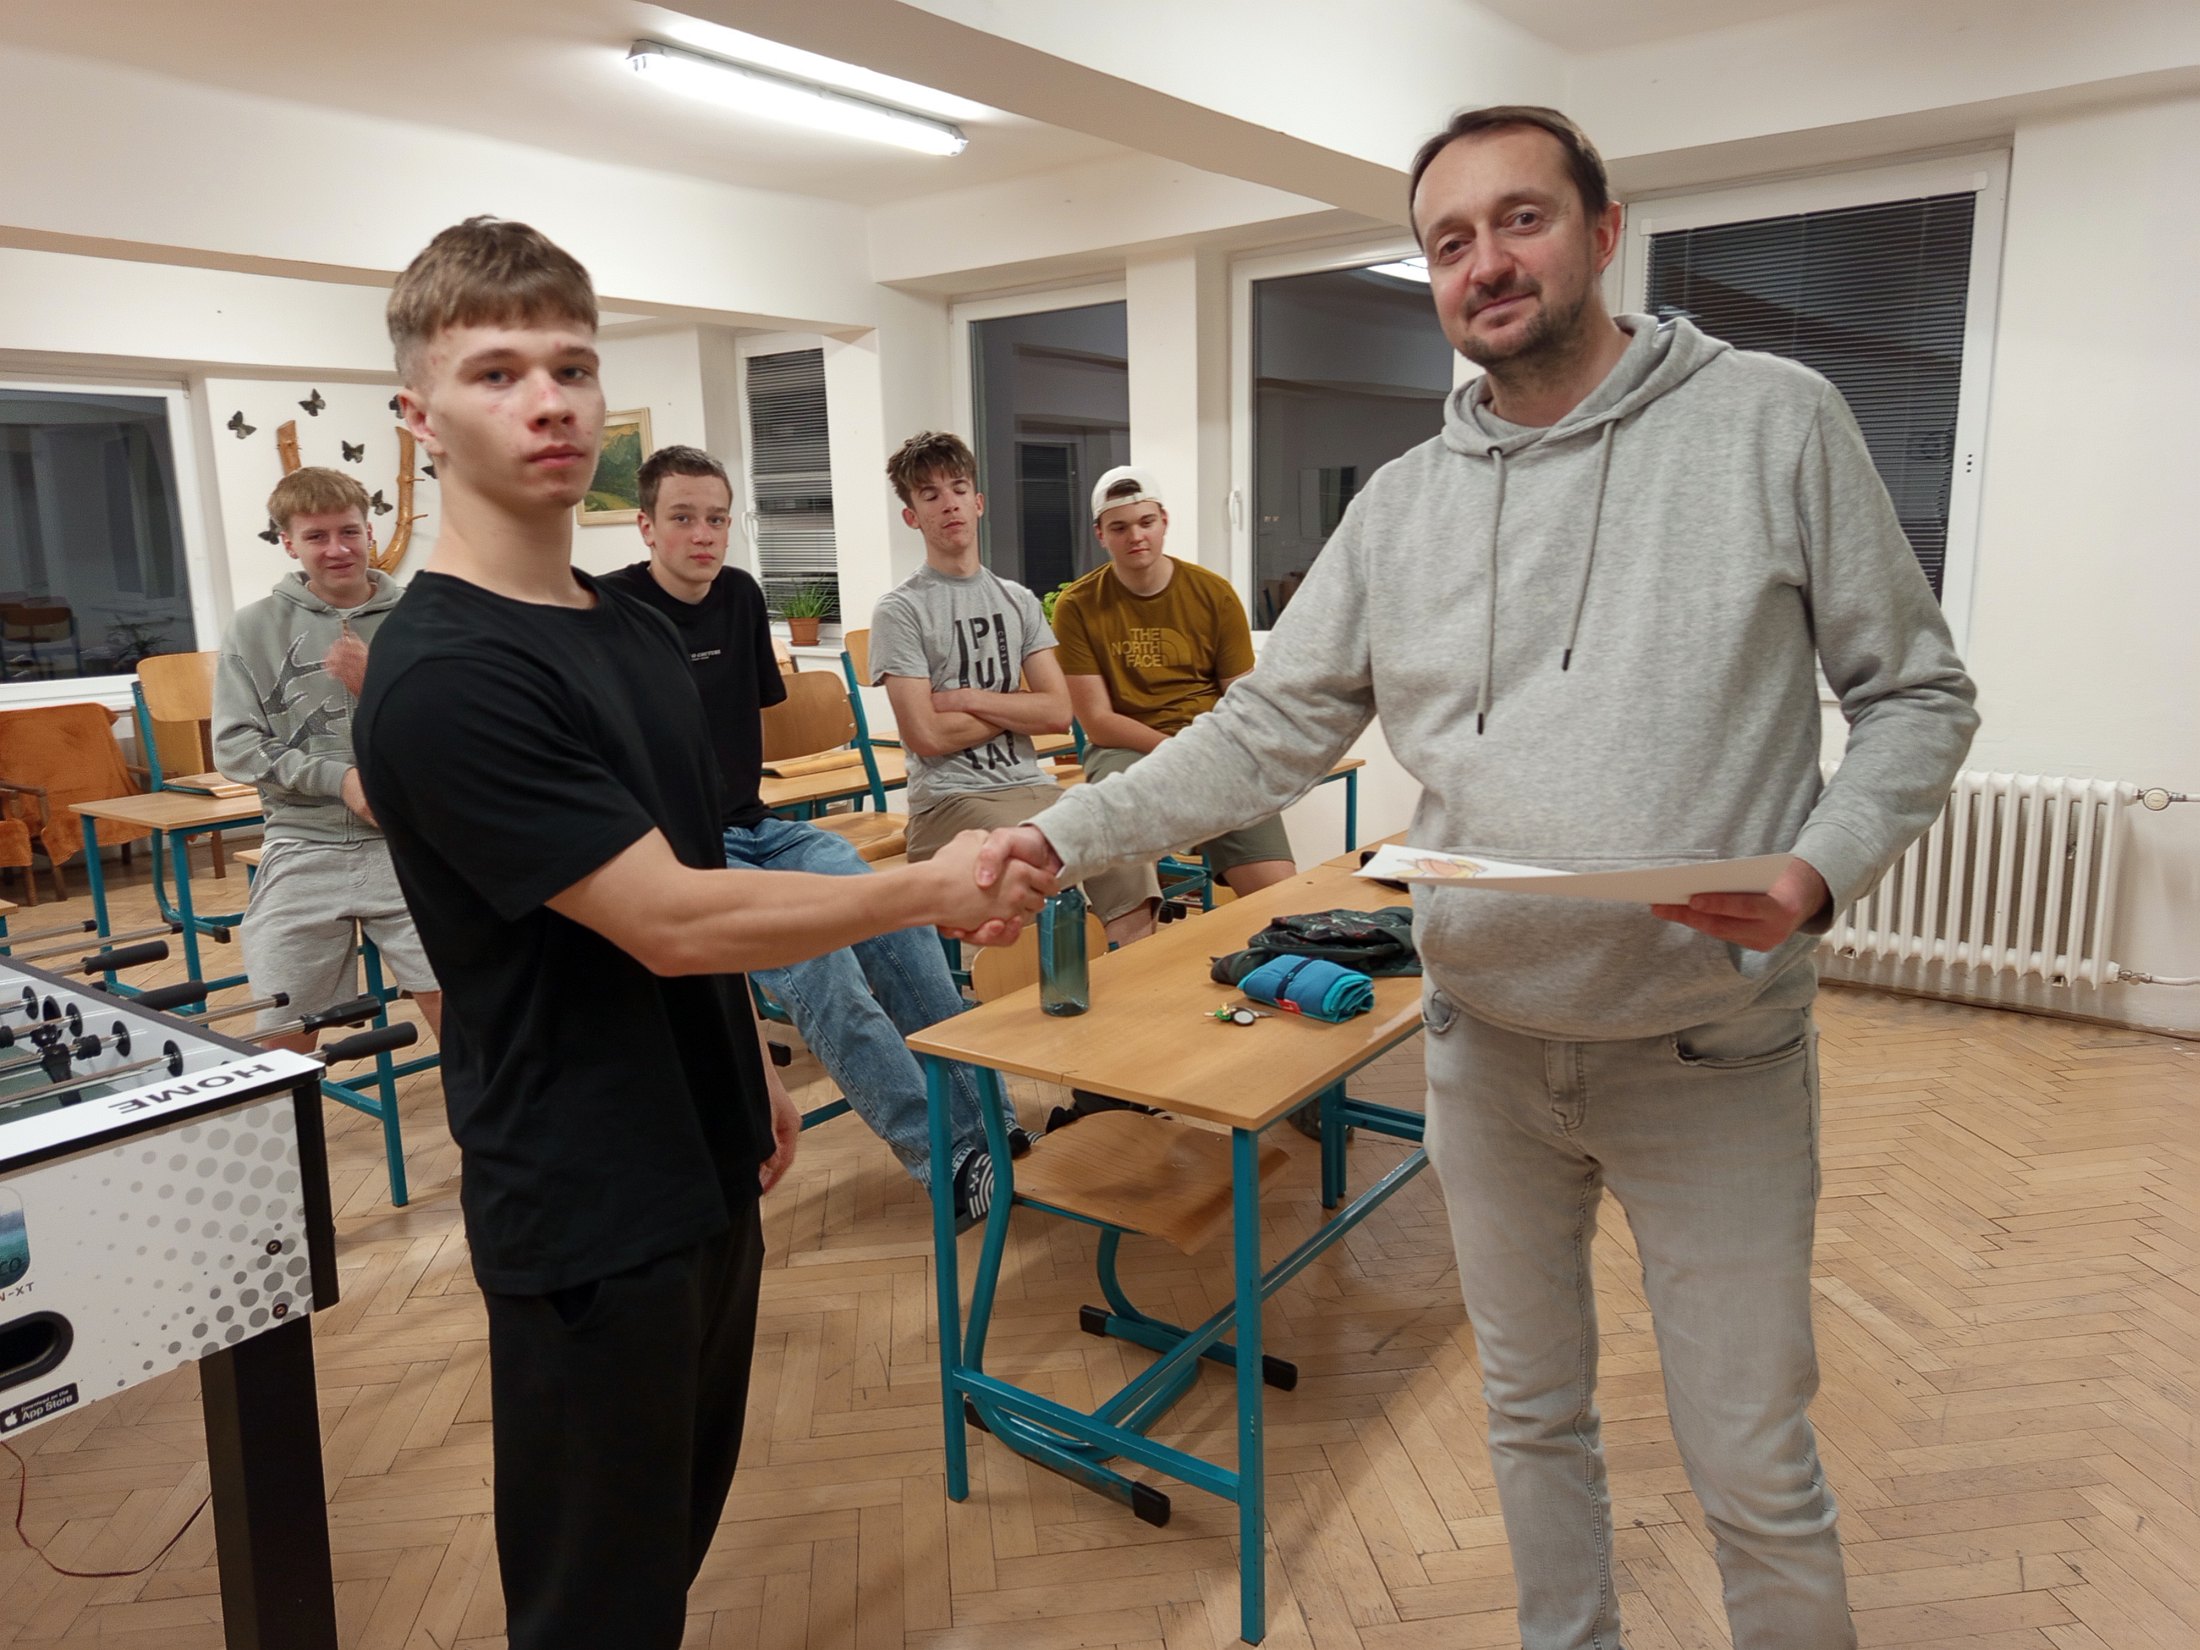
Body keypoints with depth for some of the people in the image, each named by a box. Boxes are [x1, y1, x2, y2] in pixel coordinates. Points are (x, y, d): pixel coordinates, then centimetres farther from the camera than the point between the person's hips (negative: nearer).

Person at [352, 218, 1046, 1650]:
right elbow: (670, 922, -24)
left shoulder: (638, 628, 5)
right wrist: (932, 890, -17)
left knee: (682, 1524, 24)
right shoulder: (441, 675, -22)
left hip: (701, 1165, 8)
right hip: (589, 1209, -8)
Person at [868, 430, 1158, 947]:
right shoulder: (899, 610, -1)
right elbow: (925, 735, -9)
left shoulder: (1017, 601, 15)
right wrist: (1015, 709, 1)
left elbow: (1058, 712, 4)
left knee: (1127, 861, -22)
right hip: (948, 800, -4)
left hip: (1030, 785, 5)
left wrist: (967, 698, -5)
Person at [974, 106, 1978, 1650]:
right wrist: (1069, 834, -8)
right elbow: (1269, 729, 2)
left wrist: (1819, 868, -18)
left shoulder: (1777, 424, -5)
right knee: (1535, 1413, 21)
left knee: (1757, 1471, 9)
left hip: (1714, 1056, -3)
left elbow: (1918, 694, -1)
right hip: (1487, 1046, 3)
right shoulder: (1402, 504, 3)